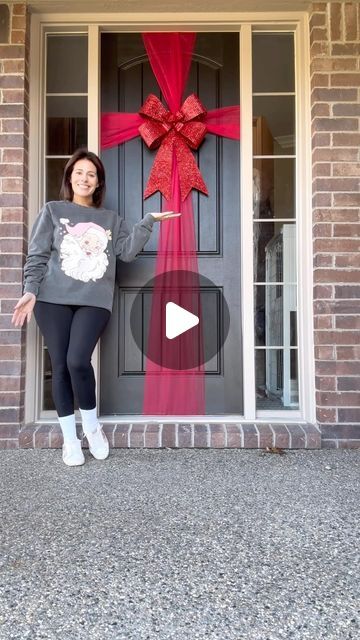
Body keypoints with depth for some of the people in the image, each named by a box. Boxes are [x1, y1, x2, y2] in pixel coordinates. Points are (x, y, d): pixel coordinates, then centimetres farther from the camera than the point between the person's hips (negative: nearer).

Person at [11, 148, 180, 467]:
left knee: (78, 361, -18)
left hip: (95, 302, 0)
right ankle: (70, 438, 14)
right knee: (60, 367, -1)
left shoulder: (111, 219, 19)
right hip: (54, 300, 0)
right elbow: (37, 256, 5)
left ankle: (92, 426, 7)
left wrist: (148, 222, -3)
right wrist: (30, 291, -8)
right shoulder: (53, 211, 13)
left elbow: (128, 251, 4)